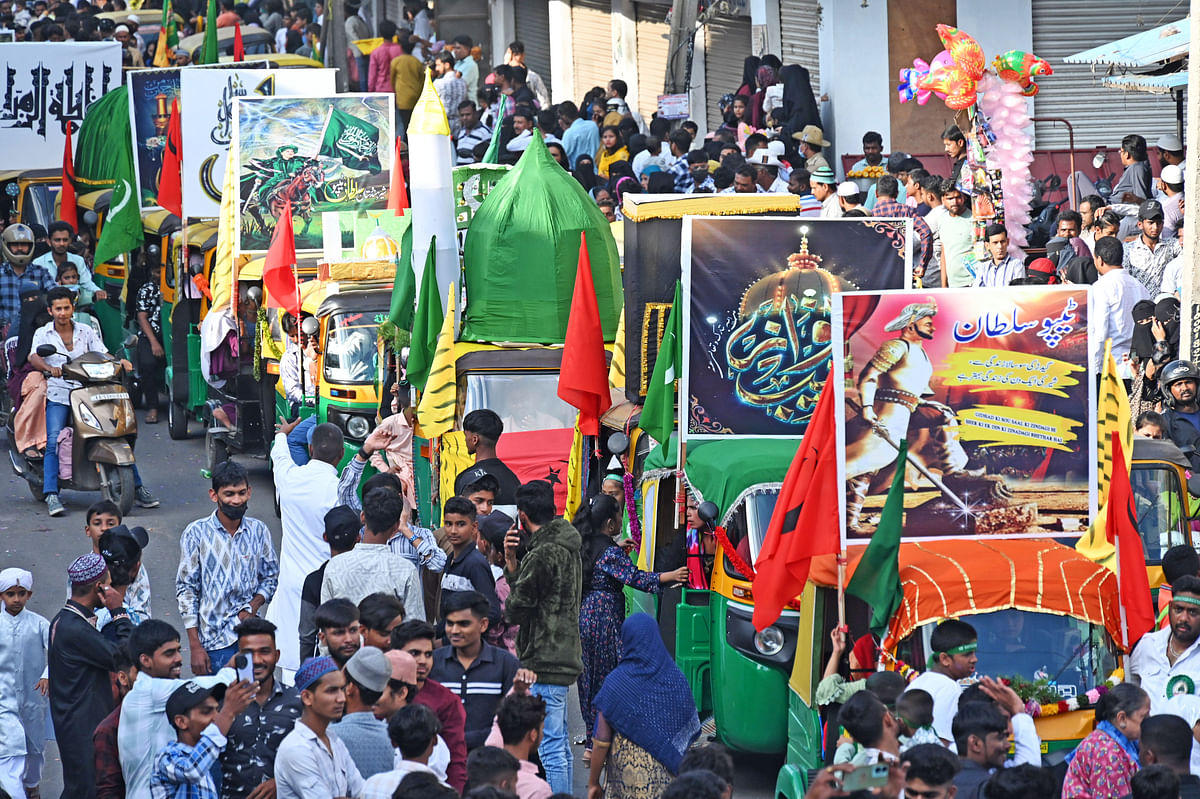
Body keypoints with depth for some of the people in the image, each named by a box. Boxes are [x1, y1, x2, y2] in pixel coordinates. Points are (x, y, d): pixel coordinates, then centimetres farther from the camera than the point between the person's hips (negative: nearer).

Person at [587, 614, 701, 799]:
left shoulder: (616, 683, -6)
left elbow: (602, 740, -5)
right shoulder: (676, 678, 4)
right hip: (668, 778, 3)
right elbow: (690, 733, 9)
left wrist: (593, 782, 5)